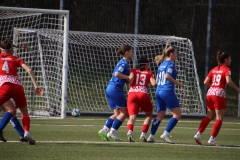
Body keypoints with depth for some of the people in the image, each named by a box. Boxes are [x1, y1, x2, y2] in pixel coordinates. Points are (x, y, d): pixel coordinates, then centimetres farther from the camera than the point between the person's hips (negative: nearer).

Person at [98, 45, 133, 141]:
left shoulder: (122, 63, 18)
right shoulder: (124, 63, -12)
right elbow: (117, 74, -26)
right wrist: (128, 77, -17)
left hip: (110, 89, 10)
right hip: (116, 89, -10)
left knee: (117, 113, 12)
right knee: (124, 112, -4)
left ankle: (104, 130, 3)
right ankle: (112, 132, -7)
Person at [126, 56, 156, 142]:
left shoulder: (133, 71, 17)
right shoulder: (149, 73, 16)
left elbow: (131, 79, -3)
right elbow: (153, 83, 0)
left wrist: (130, 84, 15)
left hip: (132, 94, 1)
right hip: (143, 94, -1)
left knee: (132, 117, -6)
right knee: (149, 115, 20)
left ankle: (130, 131, -37)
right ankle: (143, 134, 4)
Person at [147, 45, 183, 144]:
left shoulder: (161, 65, 18)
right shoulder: (170, 64, -6)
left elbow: (157, 80, 20)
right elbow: (167, 76, -21)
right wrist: (178, 83, -13)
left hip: (159, 91, 8)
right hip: (167, 91, -8)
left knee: (160, 115, 12)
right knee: (177, 114, -4)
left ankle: (151, 136, 7)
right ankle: (166, 134, -13)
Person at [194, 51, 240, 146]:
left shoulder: (214, 70, 15)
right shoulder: (226, 69, -4)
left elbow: (206, 82, 12)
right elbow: (229, 81, -20)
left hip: (210, 93, 7)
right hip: (219, 95, -7)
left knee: (209, 116, 16)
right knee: (219, 118, 0)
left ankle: (198, 134, 5)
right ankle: (212, 138, -6)